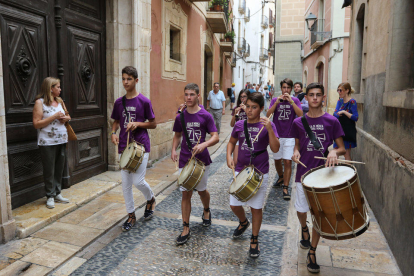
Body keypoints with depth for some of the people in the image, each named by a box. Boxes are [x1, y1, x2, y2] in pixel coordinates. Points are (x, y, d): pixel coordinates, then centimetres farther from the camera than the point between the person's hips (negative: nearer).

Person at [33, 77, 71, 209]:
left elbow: (68, 116, 23)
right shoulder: (40, 102, -8)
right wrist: (54, 117, -17)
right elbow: (36, 124, -13)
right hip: (48, 142, -6)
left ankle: (57, 193, 23)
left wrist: (66, 118, 0)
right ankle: (50, 196, 15)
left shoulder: (60, 101, 12)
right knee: (49, 171, 2)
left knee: (59, 169, 11)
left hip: (62, 140, 6)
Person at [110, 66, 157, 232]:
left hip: (141, 145, -4)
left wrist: (137, 124, -16)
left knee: (138, 181, -8)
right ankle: (131, 215, 24)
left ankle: (151, 199, 26)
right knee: (126, 183, 8)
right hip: (124, 146, 5)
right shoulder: (119, 102, 6)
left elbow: (153, 124, -1)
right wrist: (113, 133, -1)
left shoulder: (144, 101, -6)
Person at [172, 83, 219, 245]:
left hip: (201, 159, -2)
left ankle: (206, 211, 48)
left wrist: (203, 144, -30)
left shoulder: (205, 116, -8)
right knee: (186, 193, 2)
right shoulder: (180, 116, 2)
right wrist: (173, 150, -4)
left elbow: (215, 137, -11)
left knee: (201, 190, 15)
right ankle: (186, 229, 13)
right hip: (184, 160, 2)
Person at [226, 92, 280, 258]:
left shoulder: (267, 125, -8)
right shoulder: (240, 125, 1)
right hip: (240, 170, 3)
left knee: (256, 207, 7)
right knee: (234, 205, 9)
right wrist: (229, 157, -2)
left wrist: (269, 129, -28)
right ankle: (243, 222, 44)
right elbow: (231, 142, 15)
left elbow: (275, 149, -17)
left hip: (260, 173, -3)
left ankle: (254, 240, 29)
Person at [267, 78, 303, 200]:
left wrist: (291, 101, -20)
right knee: (277, 160, 14)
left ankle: (285, 188, -1)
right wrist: (277, 102, -19)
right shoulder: (275, 100, 4)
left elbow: (300, 114, -14)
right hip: (277, 135, 2)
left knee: (287, 161, -8)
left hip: (290, 136, -2)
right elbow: (268, 114, -9)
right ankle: (281, 178, 41)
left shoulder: (295, 100, 1)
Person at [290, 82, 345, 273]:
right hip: (304, 172, 2)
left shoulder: (332, 121, -4)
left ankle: (312, 253, 21)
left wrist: (334, 152, -23)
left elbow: (342, 148, 0)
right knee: (301, 210, 10)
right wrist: (296, 152, -10)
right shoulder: (298, 122, 1)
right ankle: (304, 229, 47)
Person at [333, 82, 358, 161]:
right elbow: (335, 114, 3)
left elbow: (356, 118, -16)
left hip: (348, 131, -7)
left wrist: (344, 112, -23)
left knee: (347, 154, 1)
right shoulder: (340, 101, 9)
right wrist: (338, 114, -18)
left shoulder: (352, 102, -11)